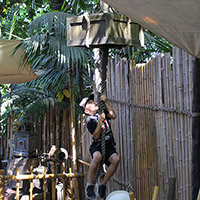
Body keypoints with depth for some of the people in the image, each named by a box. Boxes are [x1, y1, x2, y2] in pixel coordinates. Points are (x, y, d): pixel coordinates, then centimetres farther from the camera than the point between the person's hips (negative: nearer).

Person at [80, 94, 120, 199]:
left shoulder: (102, 112, 14)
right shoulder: (89, 120, -4)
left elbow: (113, 116, -3)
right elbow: (96, 135, -14)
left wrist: (106, 102, -7)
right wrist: (100, 121, -23)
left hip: (109, 145, 5)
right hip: (97, 146, -4)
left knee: (116, 158, -28)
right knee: (98, 156, -39)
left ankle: (102, 185, -14)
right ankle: (89, 186, -26)